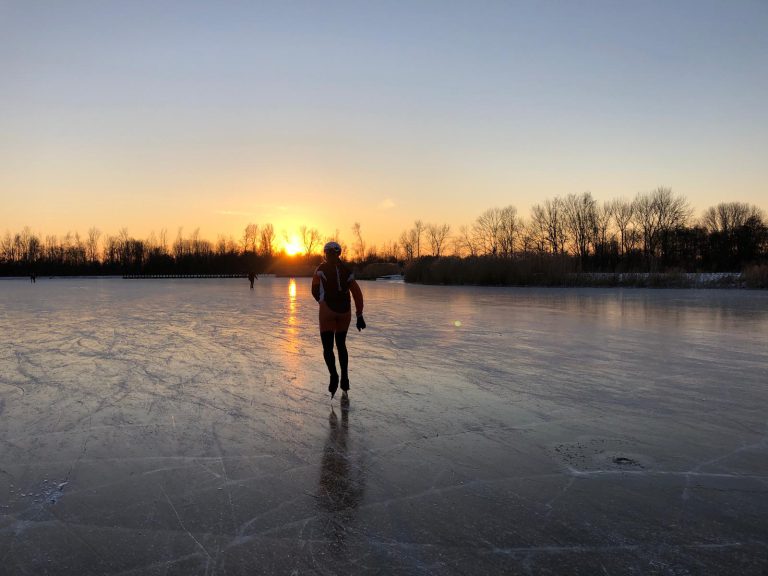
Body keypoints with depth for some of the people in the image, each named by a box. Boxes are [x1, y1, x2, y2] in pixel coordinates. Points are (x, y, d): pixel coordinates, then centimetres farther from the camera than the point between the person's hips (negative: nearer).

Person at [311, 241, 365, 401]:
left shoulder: (321, 269, 0)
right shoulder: (347, 270, 9)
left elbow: (315, 291, 0)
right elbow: (357, 294, 3)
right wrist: (359, 316, 5)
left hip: (328, 311, -4)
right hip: (345, 311, 4)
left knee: (327, 347, 3)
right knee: (341, 345, 17)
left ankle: (333, 375, -18)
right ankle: (344, 380, 13)